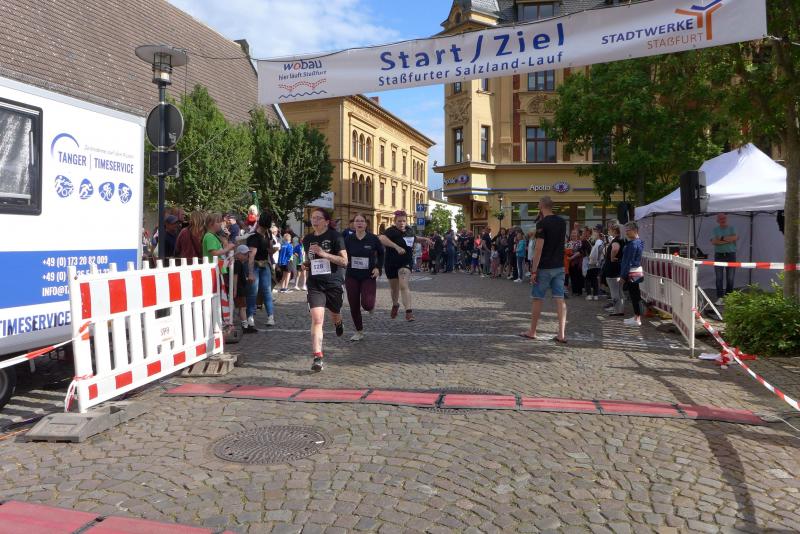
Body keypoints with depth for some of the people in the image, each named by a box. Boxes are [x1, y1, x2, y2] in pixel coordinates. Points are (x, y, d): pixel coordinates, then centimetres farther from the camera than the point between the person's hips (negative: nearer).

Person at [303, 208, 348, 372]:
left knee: (334, 316, 21)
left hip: (333, 283, -1)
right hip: (315, 284, 2)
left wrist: (324, 253, -22)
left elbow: (344, 261, -11)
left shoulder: (335, 236, -7)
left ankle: (338, 322, 60)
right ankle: (317, 357, -16)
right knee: (317, 319, -15)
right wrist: (306, 264, 2)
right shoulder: (307, 239, 8)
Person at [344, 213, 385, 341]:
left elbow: (381, 253, 8)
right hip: (352, 277, 2)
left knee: (366, 304, -16)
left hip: (368, 276, -2)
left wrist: (378, 268, -2)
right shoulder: (348, 239, -3)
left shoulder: (373, 239, -6)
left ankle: (371, 306, 24)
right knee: (354, 306, 5)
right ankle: (359, 332, 23)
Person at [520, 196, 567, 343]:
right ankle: (561, 334, 0)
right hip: (559, 266, 6)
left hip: (544, 268, -6)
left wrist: (534, 271, -16)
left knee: (537, 299, 5)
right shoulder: (562, 222, 8)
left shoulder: (542, 223, -15)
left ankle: (532, 332, 15)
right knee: (560, 299, 3)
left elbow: (539, 248, -19)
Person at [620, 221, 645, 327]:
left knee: (635, 295, -4)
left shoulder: (633, 244, -17)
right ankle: (636, 317, 24)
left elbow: (629, 261, -19)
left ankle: (637, 319, 1)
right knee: (635, 295, 15)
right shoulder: (638, 242, 14)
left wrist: (623, 275, -15)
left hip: (632, 273, -10)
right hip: (637, 271, 10)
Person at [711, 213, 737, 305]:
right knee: (719, 278, -3)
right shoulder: (715, 229, 7)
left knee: (730, 278, 1)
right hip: (719, 255, 0)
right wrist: (729, 240, -10)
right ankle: (720, 298, 0)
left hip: (730, 255, 0)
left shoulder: (731, 228, 7)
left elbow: (735, 238, -12)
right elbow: (713, 242, -9)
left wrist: (722, 238, -11)